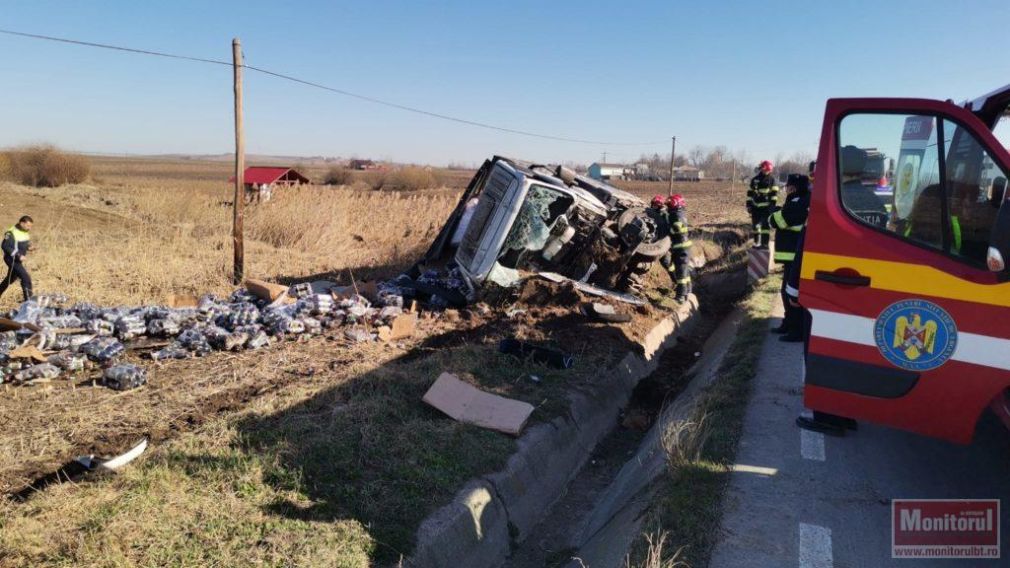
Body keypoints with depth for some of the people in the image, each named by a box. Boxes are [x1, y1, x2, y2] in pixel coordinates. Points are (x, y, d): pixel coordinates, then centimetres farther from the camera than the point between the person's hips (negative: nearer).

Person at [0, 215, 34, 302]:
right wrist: (18, 255, -26)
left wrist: (28, 247, -3)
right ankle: (28, 300, -12)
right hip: (12, 259, -9)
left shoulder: (25, 232, 6)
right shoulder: (12, 233, -21)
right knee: (26, 278, -15)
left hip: (18, 260, 9)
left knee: (10, 278, 24)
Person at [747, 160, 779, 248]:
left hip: (766, 207, -4)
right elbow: (750, 193, 12)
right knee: (755, 225, 10)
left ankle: (765, 243, -1)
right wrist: (749, 204, 8)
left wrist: (773, 204, -10)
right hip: (756, 207, 4)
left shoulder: (771, 179, 0)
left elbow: (774, 193, -2)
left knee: (765, 225, -5)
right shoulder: (755, 179, 9)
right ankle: (756, 243, 21)